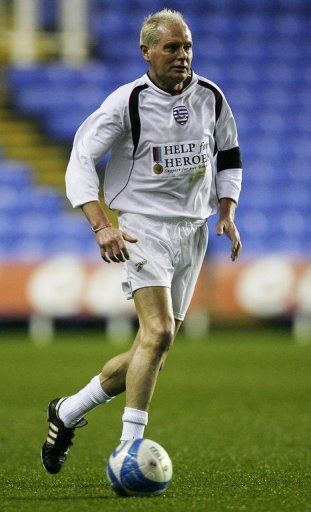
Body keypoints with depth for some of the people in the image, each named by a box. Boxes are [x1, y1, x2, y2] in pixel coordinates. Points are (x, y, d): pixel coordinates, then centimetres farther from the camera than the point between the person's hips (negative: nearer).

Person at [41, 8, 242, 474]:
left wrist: (226, 214, 7)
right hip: (144, 226, -5)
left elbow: (229, 156, 21)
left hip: (193, 231, 5)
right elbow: (81, 160, -8)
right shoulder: (127, 102, -9)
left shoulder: (211, 98, 6)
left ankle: (67, 413, 22)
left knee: (153, 354, 4)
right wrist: (102, 226, -20)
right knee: (158, 331, -24)